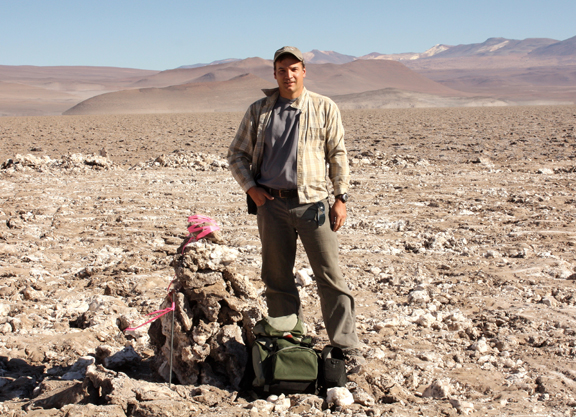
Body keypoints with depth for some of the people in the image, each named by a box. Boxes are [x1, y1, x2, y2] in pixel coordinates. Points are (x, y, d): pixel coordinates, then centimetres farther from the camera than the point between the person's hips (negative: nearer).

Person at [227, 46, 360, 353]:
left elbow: (338, 155, 6)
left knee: (330, 277, -3)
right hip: (271, 203, 2)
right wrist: (251, 188, 0)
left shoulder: (324, 108, 5)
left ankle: (347, 350, 5)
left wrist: (341, 197, -1)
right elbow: (237, 154, 14)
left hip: (312, 203, -2)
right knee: (277, 279, 8)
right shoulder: (258, 110, 8)